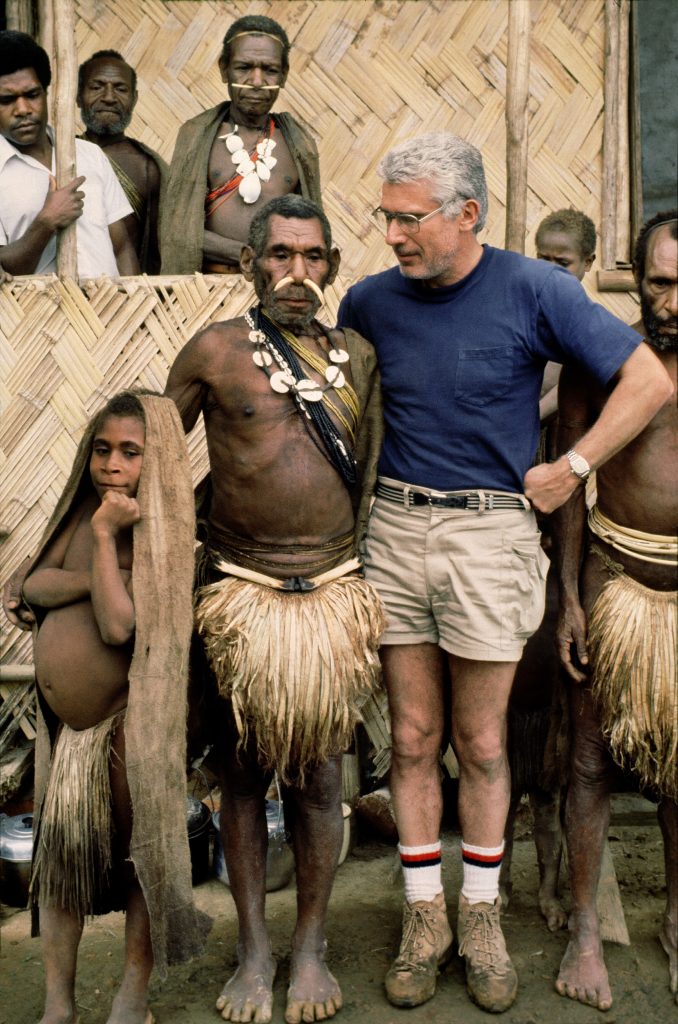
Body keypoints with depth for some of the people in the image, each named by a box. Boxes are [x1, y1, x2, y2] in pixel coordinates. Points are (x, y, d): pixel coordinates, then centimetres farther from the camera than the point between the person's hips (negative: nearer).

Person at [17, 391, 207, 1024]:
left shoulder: (162, 535, -15)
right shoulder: (82, 512, 4)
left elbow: (119, 626, -24)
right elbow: (35, 586, -3)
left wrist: (105, 538, -22)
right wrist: (94, 578, -19)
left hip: (126, 721, -6)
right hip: (64, 722, 6)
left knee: (138, 851, 7)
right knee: (56, 853, 12)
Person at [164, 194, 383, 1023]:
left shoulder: (358, 357, 7)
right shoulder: (215, 352, -2)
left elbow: (373, 471, 13)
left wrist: (376, 579, 12)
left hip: (334, 591, 2)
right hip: (240, 594, -2)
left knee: (318, 776, 7)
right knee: (244, 773, 8)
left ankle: (310, 946, 24)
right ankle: (253, 948, 24)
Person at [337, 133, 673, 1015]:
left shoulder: (533, 290, -6)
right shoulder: (371, 300, 4)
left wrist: (570, 470, -5)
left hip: (488, 531, -3)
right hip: (394, 527, 3)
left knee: (481, 743, 7)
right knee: (412, 737, 9)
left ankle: (481, 915, 26)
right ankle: (424, 915, 24)